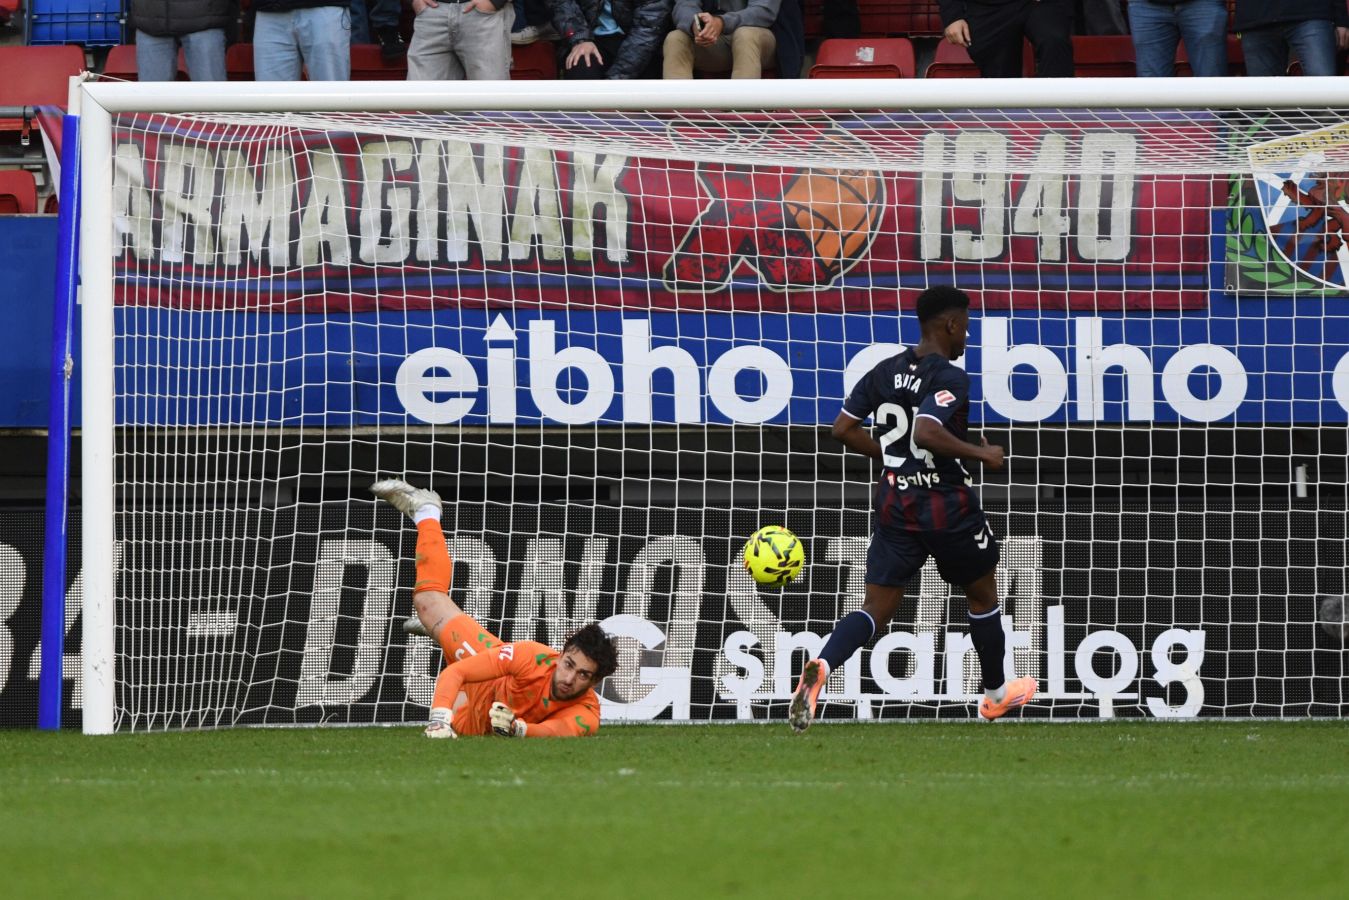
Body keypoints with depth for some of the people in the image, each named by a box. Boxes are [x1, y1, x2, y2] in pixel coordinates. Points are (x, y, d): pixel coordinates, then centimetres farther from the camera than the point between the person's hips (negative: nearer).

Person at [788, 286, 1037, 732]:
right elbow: (926, 432, -31)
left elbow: (843, 429, 6)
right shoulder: (950, 378, -16)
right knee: (983, 594, 20)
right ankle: (997, 695, 35)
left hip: (894, 502, 5)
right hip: (946, 503, -5)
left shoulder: (885, 372, 5)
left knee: (877, 607, 3)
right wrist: (981, 454, -18)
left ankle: (820, 667, -26)